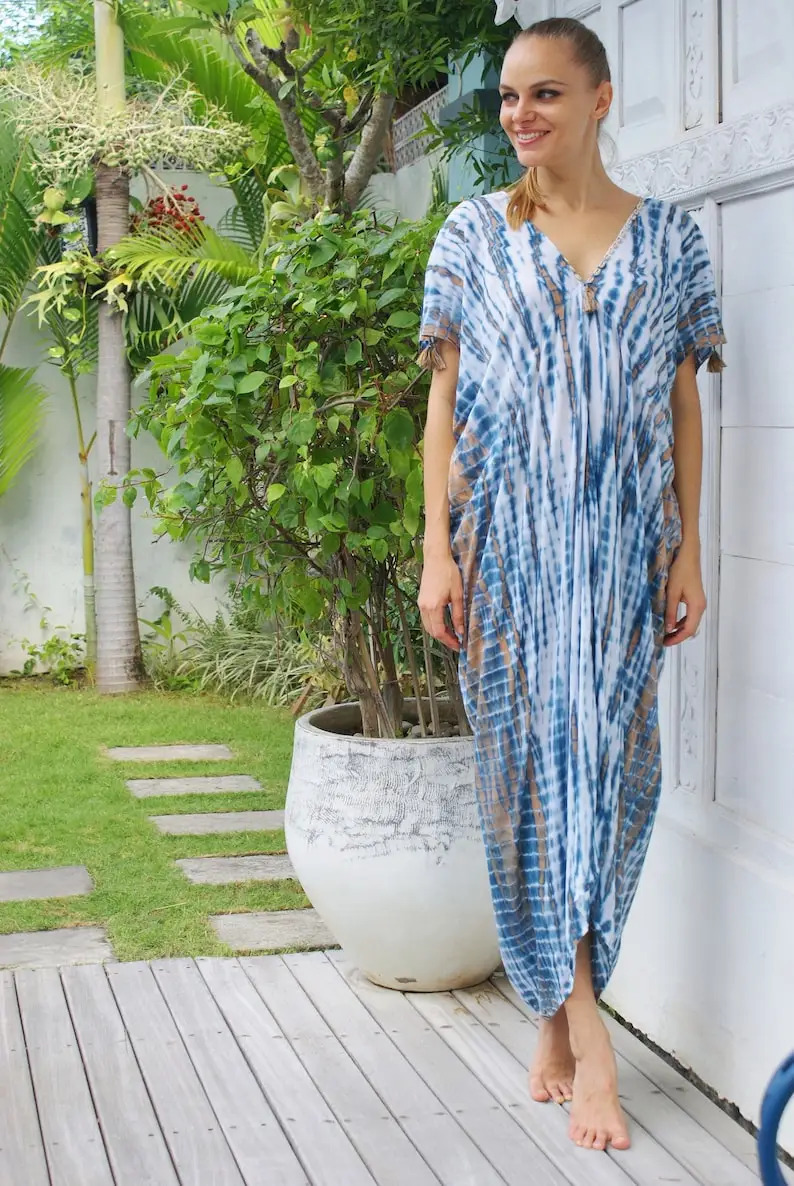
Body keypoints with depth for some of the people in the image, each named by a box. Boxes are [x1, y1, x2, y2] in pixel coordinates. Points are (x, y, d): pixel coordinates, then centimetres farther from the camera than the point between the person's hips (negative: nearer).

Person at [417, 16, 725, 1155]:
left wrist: (688, 550, 4)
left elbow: (683, 404, 8)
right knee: (528, 763, -2)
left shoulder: (669, 238, 7)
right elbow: (446, 398, 3)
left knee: (602, 762, -2)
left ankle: (561, 1010, 12)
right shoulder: (475, 235, 5)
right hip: (507, 547, 0)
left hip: (620, 551, 1)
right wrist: (438, 550, -4)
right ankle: (585, 1033, 3)